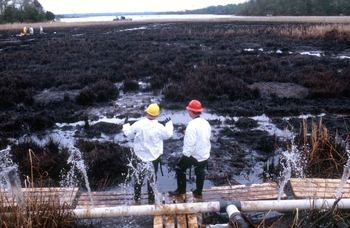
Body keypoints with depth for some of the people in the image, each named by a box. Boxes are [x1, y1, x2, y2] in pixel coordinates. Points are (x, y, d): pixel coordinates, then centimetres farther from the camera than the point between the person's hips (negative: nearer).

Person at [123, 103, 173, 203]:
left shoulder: (138, 124, -18)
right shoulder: (159, 127, -19)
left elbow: (129, 134, -2)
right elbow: (168, 134, 2)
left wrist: (126, 126, 19)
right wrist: (169, 123, 19)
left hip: (140, 157, 1)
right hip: (154, 157, 0)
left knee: (138, 178, 19)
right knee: (152, 179, 17)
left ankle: (137, 197, 29)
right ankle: (151, 198, 28)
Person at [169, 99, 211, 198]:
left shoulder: (192, 125, -23)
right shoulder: (206, 123, 0)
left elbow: (190, 142, -26)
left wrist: (186, 155, -16)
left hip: (193, 155, -7)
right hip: (205, 155, 7)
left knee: (180, 169, 14)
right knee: (200, 172, 22)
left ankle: (181, 190, 24)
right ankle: (198, 192, 35)